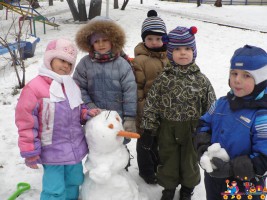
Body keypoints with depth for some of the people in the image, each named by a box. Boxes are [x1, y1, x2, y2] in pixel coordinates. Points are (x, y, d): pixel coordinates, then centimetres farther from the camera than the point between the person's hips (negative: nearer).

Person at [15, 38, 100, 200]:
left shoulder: (72, 86, 5)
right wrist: (30, 151, -12)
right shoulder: (34, 88, -17)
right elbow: (26, 122, -15)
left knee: (74, 181, 24)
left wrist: (87, 113, -5)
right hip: (52, 151, -6)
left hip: (75, 148, 7)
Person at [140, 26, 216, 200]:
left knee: (190, 161, 18)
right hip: (168, 130, 0)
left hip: (192, 130, 0)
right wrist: (149, 130, -5)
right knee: (168, 161, 17)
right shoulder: (163, 79, -10)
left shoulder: (201, 80, -9)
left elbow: (211, 108, -2)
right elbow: (151, 106, -5)